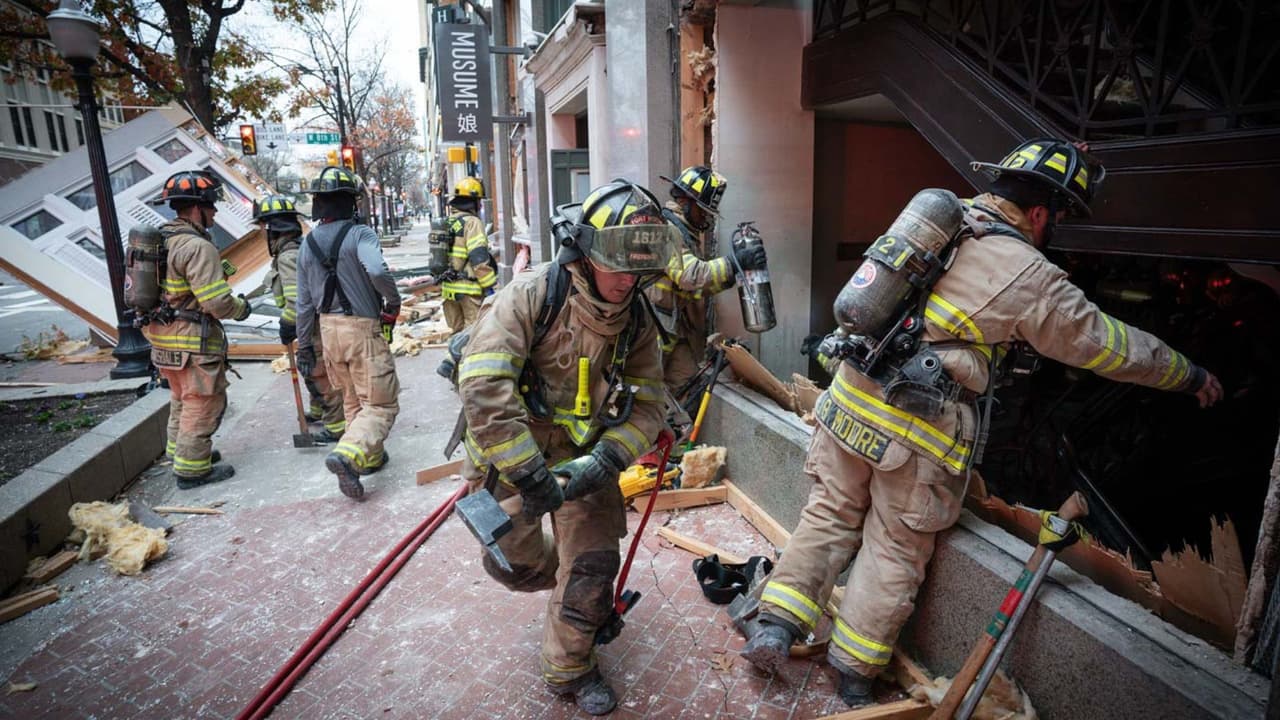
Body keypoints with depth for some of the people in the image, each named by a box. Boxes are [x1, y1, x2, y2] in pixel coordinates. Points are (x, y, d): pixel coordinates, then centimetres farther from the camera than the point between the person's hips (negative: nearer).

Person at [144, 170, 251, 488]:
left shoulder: (160, 239, 9)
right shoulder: (198, 247, -20)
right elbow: (217, 303, -24)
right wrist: (242, 307, -5)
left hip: (163, 336, 10)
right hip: (193, 341, -10)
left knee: (182, 399, 25)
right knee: (203, 403, 2)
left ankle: (180, 450, 40)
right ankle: (191, 468, 11)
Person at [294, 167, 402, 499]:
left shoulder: (308, 243, 7)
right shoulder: (359, 234, -12)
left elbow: (304, 302, 9)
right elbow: (377, 271, -32)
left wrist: (304, 346, 16)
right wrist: (393, 300, -12)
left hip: (328, 329, 7)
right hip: (363, 328, -7)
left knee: (352, 400, 21)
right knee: (381, 404, -1)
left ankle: (369, 456, 32)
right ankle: (348, 455, -21)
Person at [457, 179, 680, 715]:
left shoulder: (637, 321, -10)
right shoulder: (529, 297, -25)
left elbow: (645, 406, -7)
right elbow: (483, 386, -33)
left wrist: (605, 461, -25)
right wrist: (529, 475, -33)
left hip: (586, 457, 3)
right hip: (510, 457, -2)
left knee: (592, 568, 2)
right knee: (514, 562, 16)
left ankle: (570, 670, 26)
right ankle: (561, 581, 52)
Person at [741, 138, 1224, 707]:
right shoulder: (1030, 279, -8)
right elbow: (1110, 346, 5)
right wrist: (1191, 376, 21)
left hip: (849, 401, 5)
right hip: (916, 436, -5)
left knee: (830, 515, 18)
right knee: (895, 552, 12)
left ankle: (777, 622, 18)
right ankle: (854, 669, 26)